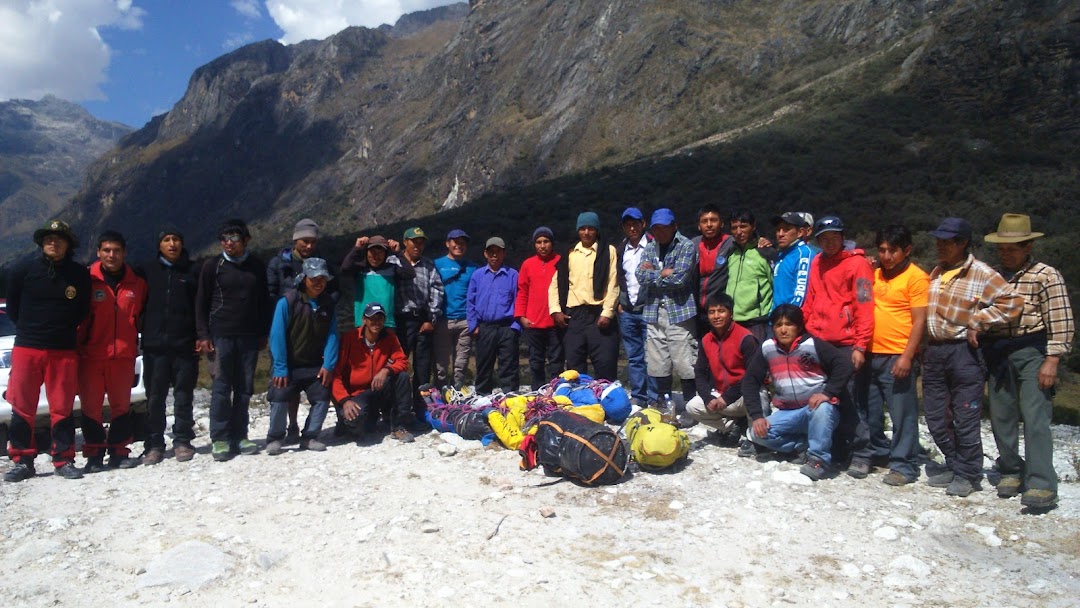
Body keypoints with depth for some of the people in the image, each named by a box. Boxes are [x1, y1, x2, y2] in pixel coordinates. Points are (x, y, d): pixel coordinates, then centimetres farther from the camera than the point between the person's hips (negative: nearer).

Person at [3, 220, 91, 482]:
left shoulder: (80, 274, 1)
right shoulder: (24, 270, 0)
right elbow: (12, 306, 10)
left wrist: (64, 329, 6)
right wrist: (28, 328, 8)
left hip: (64, 351, 0)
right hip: (26, 347, 0)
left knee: (62, 408, 3)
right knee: (22, 408, 4)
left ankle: (64, 460, 11)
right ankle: (22, 461, 14)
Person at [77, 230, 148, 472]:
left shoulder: (136, 283, 6)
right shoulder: (88, 280, -2)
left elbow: (140, 316, 16)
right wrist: (79, 343, -1)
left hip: (124, 355, 2)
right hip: (91, 354, -2)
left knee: (121, 405, 8)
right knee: (91, 405, 1)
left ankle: (118, 452, 18)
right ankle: (94, 454, 11)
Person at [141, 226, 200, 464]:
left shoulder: (192, 271, 7)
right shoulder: (148, 271, 9)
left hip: (185, 345, -1)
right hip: (154, 344, 1)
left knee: (184, 395, 4)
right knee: (155, 396, 4)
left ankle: (182, 441, 13)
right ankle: (154, 444, 12)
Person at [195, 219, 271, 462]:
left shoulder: (257, 266, 9)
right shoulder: (213, 265, 3)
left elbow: (264, 302, 14)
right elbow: (201, 302, 4)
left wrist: (263, 334, 10)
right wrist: (203, 335, -3)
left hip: (249, 336, 2)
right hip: (221, 335, -2)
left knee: (245, 388, 5)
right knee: (222, 387, -5)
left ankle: (239, 436, 13)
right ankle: (220, 439, 2)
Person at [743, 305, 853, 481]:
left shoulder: (812, 344, -11)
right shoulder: (767, 348, 0)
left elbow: (844, 365, -17)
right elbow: (750, 381, 1)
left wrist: (828, 393, -28)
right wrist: (757, 415, -9)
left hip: (820, 412, -4)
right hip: (787, 414, 4)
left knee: (821, 407, -37)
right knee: (757, 433, -17)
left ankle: (819, 458, -20)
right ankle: (809, 444, -4)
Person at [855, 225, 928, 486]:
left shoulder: (916, 277, -6)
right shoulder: (874, 274, 13)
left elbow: (920, 320, -10)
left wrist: (907, 356, -16)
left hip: (898, 357, -6)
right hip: (870, 354, 7)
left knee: (902, 414, 0)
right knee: (869, 410, 15)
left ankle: (903, 466, 10)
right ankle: (876, 452, 32)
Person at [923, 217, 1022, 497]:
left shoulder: (982, 274, -8)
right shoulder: (936, 273, 13)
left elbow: (1013, 302, -15)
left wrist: (977, 322, -14)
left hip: (964, 352, -7)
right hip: (934, 351, 7)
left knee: (965, 418, 1)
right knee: (936, 417, 11)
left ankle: (967, 474, 15)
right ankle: (953, 465, 28)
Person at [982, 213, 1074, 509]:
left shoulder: (1046, 276, -3)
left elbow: (1061, 323, -7)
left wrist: (1051, 361, -13)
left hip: (1032, 351, -5)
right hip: (997, 353, 5)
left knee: (1035, 418, -10)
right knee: (1001, 416, 9)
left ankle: (1042, 485, -8)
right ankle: (1011, 472, 23)